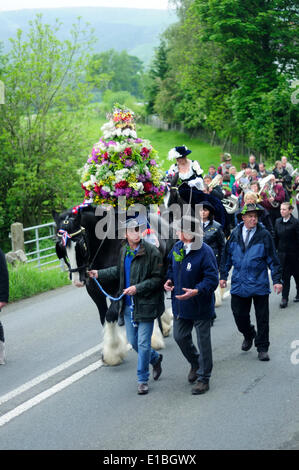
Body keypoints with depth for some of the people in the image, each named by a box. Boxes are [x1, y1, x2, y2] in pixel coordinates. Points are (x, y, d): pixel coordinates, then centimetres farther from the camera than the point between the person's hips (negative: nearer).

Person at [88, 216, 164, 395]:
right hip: (128, 305, 6)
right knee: (133, 342, 14)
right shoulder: (124, 251, 7)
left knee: (143, 344, -3)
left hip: (145, 305, -6)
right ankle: (155, 358, 41)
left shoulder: (151, 251, -14)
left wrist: (138, 288, -22)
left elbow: (157, 279, -14)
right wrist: (99, 274, 20)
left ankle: (143, 380, 10)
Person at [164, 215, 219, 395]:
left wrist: (197, 291, -34)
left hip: (200, 306, -7)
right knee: (180, 337, 15)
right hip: (181, 305, 7)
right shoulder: (177, 247, 2)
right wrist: (169, 279, 1)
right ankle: (195, 364, 41)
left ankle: (204, 379, 16)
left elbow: (212, 279, -20)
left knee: (203, 342, 4)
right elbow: (171, 267, 20)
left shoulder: (205, 252, -20)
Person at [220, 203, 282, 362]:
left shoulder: (264, 235, -5)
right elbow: (227, 256, 12)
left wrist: (277, 280, -6)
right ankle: (248, 335, 38)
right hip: (239, 283, 2)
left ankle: (262, 348, 16)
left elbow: (273, 259, -3)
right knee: (239, 314, 8)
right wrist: (223, 276, 10)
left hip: (259, 284, -2)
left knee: (262, 317, 4)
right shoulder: (235, 234, 3)